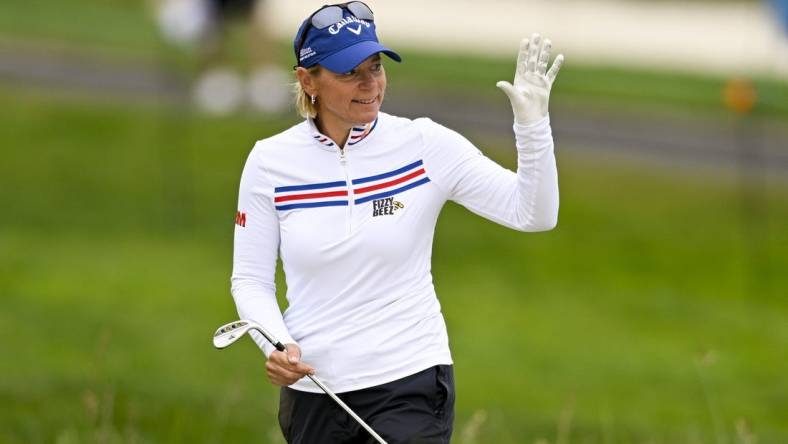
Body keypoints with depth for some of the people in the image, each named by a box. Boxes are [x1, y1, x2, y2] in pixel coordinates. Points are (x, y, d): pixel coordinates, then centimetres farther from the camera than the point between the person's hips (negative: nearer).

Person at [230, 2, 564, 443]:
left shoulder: (424, 145, -6)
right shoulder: (270, 161, -2)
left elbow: (533, 214, -10)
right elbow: (250, 278, 4)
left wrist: (532, 120, -24)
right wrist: (275, 345, -15)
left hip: (410, 387, -2)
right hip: (310, 387, 2)